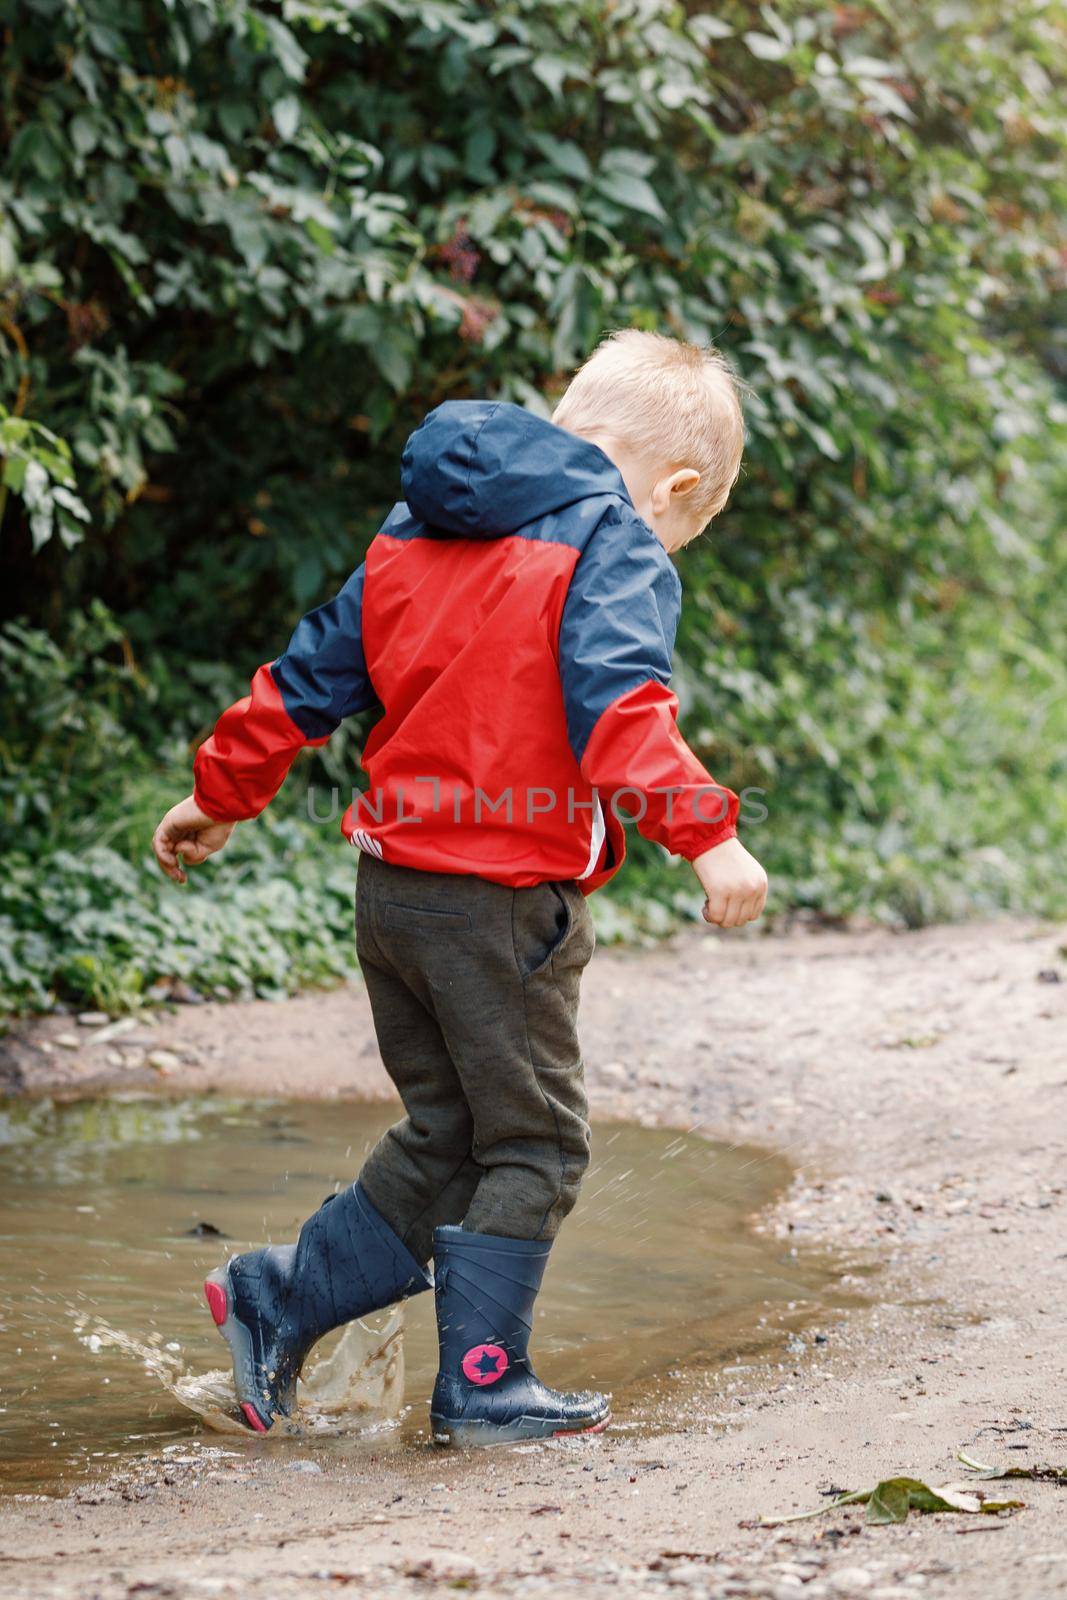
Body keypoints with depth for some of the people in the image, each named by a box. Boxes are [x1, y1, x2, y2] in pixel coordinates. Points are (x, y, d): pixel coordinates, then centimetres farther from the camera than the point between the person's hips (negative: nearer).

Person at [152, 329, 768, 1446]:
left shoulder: (414, 536, 15)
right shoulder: (611, 543, -8)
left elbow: (309, 676, 19)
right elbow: (619, 701, -26)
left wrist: (221, 798, 28)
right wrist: (703, 831, -34)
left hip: (394, 885, 8)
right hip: (504, 906, -8)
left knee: (445, 1139, 19)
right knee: (533, 1145, 4)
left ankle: (276, 1302, 20)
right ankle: (482, 1387, 7)